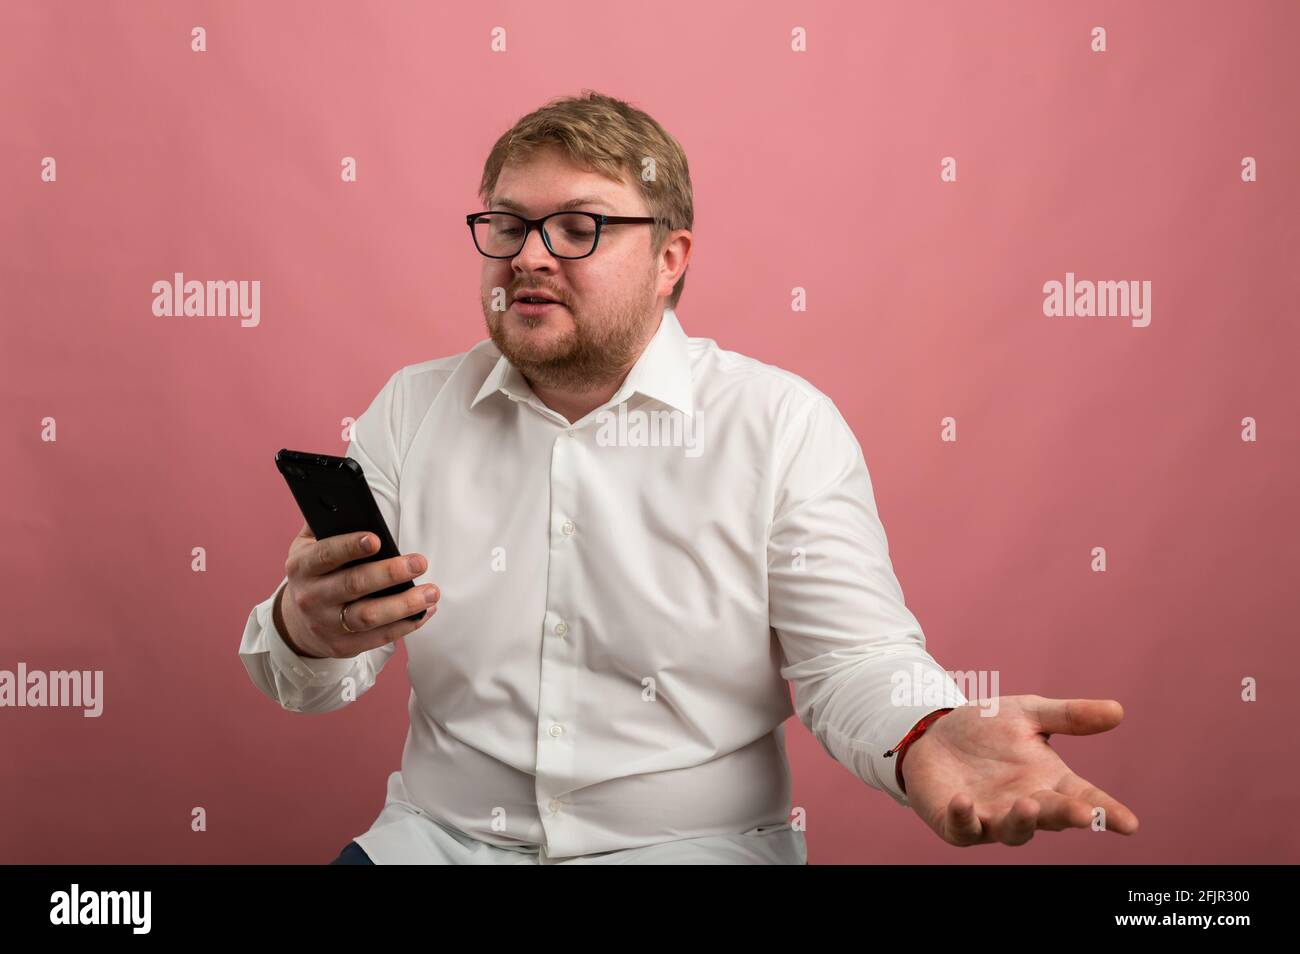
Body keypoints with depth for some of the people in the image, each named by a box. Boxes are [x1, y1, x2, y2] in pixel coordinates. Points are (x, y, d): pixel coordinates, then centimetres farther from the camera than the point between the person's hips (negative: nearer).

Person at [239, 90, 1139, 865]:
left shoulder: (785, 423, -2)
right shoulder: (413, 408, 6)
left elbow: (850, 656, -7)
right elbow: (317, 682, 4)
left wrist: (929, 738, -29)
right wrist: (307, 633, -20)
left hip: (698, 841, -1)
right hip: (441, 832, 2)